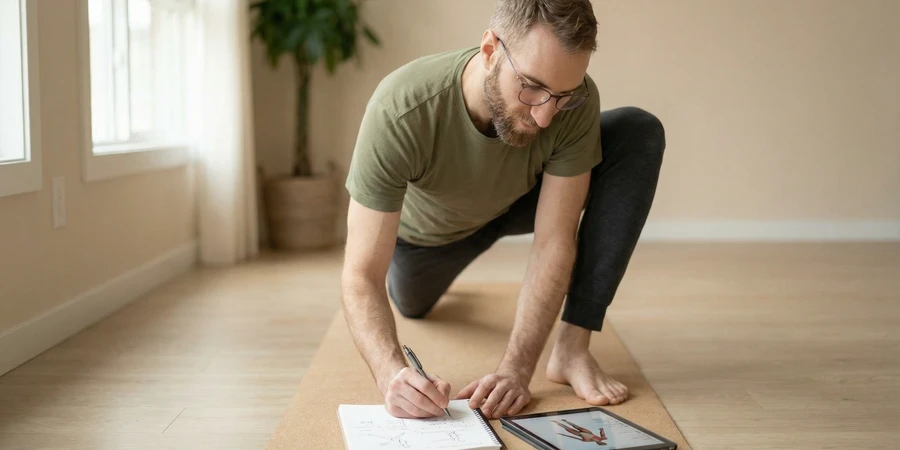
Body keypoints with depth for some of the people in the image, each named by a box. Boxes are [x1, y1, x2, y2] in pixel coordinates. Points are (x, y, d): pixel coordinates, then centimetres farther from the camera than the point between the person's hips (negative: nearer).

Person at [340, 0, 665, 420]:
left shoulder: (576, 101, -37)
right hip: (429, 227, 0)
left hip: (518, 202, 1)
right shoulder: (399, 112, -43)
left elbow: (554, 243, -32)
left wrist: (517, 368, -42)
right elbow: (361, 276, -41)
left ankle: (572, 349, -23)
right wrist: (392, 374, -59)